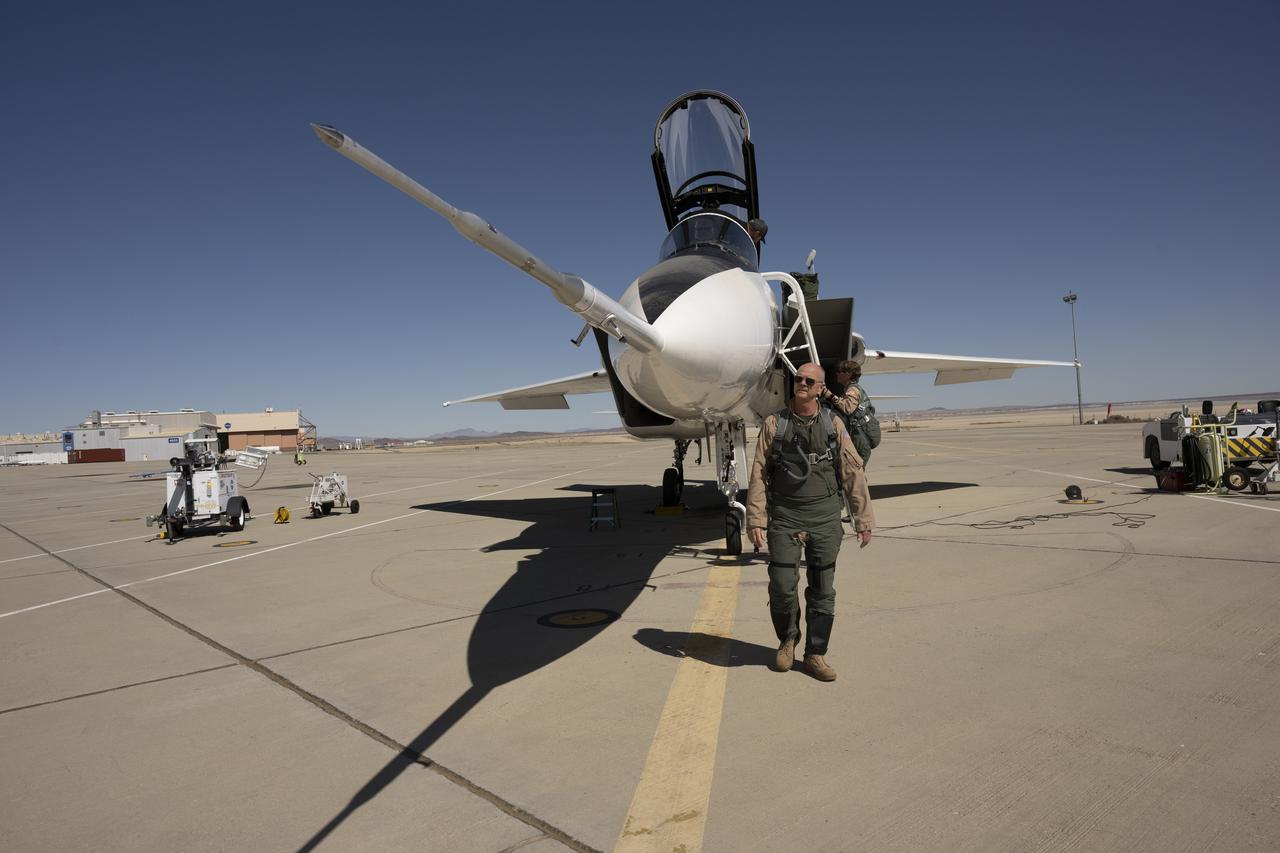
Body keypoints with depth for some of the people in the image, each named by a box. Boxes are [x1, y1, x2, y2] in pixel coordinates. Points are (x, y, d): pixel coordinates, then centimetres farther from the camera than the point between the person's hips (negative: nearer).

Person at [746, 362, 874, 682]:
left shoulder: (833, 424, 4)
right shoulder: (774, 424, 1)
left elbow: (853, 473, 5)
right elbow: (758, 475, -1)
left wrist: (863, 520, 2)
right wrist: (756, 520, -7)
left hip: (824, 517, 1)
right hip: (785, 516, -1)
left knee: (822, 589, 7)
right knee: (782, 586, 0)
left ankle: (815, 654, 22)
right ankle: (787, 639, 27)